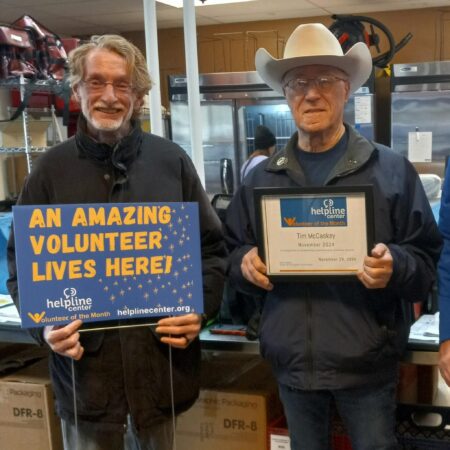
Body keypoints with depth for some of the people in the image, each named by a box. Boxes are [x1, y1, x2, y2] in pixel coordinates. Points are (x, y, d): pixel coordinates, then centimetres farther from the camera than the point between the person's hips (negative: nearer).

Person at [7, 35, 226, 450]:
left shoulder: (172, 161, 2)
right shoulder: (52, 168, 1)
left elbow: (212, 247, 7)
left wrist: (201, 308, -9)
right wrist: (43, 323, -12)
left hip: (164, 359, 1)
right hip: (84, 363, 0)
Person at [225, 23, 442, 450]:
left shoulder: (392, 170, -2)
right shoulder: (261, 178, 6)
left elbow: (427, 259, -2)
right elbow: (232, 251, 12)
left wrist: (394, 267, -23)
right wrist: (246, 264, -11)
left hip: (366, 363, -2)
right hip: (292, 362, 3)